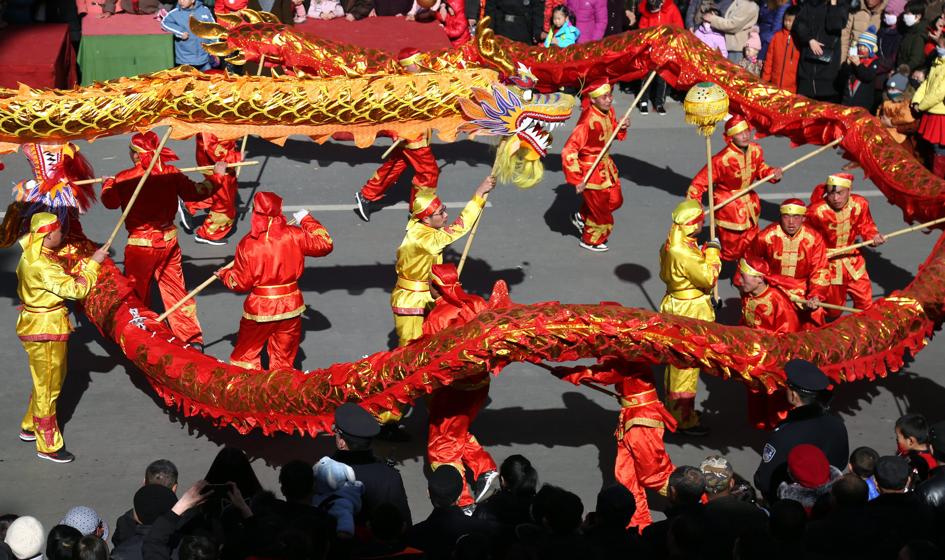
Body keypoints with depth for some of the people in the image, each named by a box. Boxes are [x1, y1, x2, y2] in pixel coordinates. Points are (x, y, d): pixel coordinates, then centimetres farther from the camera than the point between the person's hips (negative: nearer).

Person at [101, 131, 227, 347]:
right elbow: (194, 192, 2)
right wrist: (217, 176, 16)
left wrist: (108, 184, 25)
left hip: (139, 244, -3)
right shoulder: (171, 173, -7)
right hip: (168, 241, 3)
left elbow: (110, 201, 4)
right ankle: (190, 334, 16)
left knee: (136, 294, 13)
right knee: (175, 289, 13)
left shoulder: (124, 178, -13)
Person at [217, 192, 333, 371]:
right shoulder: (293, 235, -10)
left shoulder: (247, 244, -12)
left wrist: (224, 274, 16)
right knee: (283, 361, 13)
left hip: (258, 308, -2)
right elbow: (325, 244, 4)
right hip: (290, 307, 2)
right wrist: (306, 220, 16)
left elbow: (240, 283, -6)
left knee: (245, 356, 13)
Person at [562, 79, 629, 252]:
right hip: (590, 170, -8)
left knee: (615, 200, 23)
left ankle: (582, 217, 45)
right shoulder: (588, 121, -32)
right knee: (601, 211, 9)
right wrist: (577, 180, -31)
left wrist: (622, 128, -9)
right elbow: (568, 152, -33)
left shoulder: (609, 112, -7)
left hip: (605, 165, 8)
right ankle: (590, 241, 36)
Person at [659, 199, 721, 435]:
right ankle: (684, 420, 9)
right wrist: (713, 251, -11)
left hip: (675, 304, 10)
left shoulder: (671, 245, 3)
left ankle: (673, 409, 37)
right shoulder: (684, 252, -29)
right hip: (689, 312, -10)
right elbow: (708, 278, -23)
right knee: (686, 365, 0)